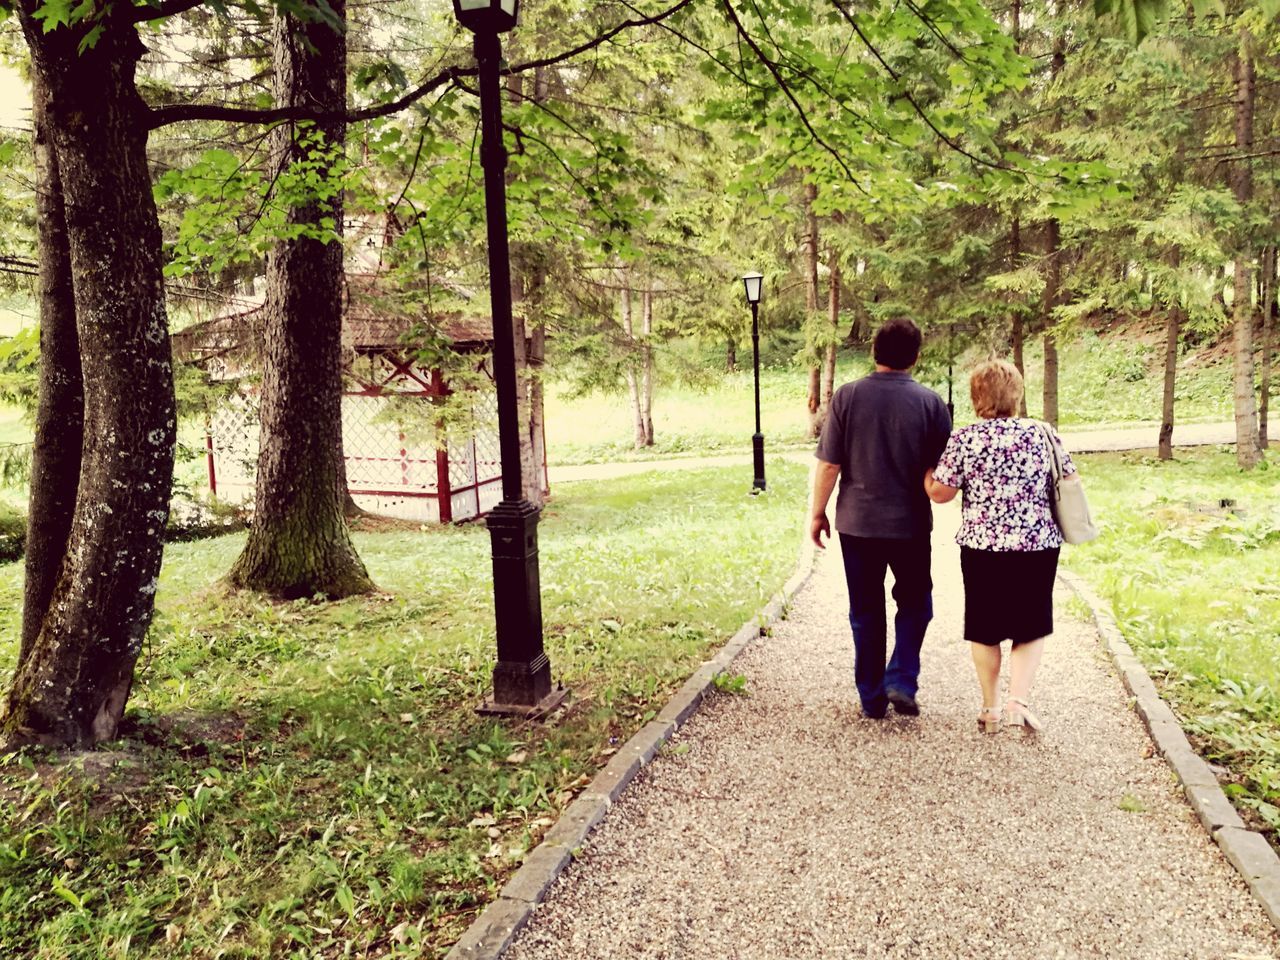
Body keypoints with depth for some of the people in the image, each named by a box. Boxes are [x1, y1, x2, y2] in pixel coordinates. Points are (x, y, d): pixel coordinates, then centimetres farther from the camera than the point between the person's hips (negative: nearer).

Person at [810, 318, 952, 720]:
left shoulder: (847, 397, -7)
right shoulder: (930, 402, -6)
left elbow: (828, 465, -8)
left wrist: (817, 513, 3)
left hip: (857, 521, 1)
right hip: (911, 523, 0)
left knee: (865, 612, 11)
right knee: (914, 603, 19)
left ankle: (872, 698, 19)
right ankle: (901, 681, 7)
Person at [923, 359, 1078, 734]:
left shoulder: (963, 439, -9)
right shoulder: (1042, 433, -3)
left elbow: (939, 493, -7)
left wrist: (926, 471, 12)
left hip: (981, 546, -1)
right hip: (1038, 545, 1)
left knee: (984, 628, 14)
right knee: (1031, 626, 15)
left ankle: (991, 708, 21)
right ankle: (1019, 699, 1)